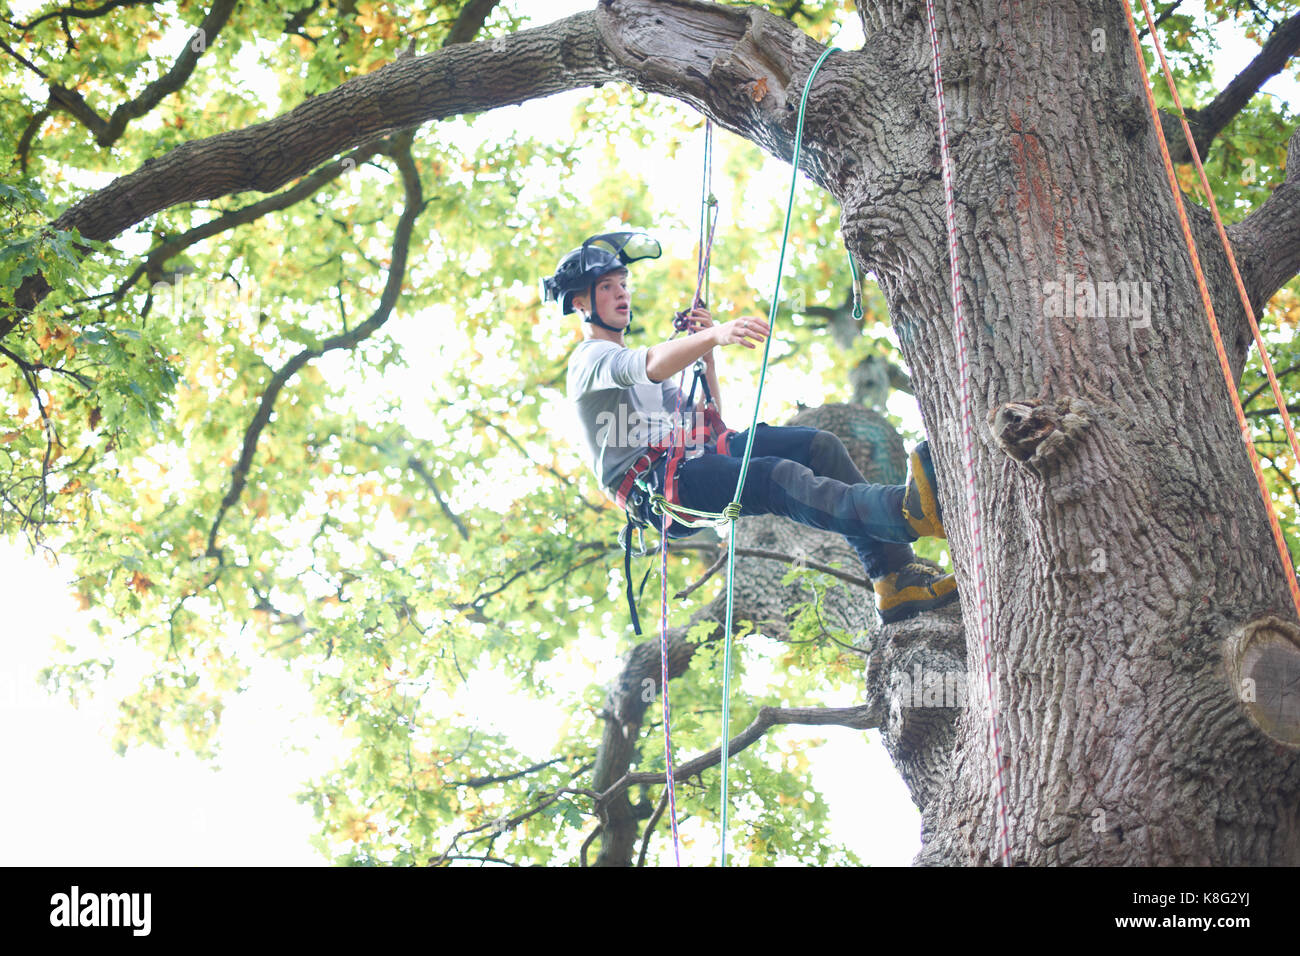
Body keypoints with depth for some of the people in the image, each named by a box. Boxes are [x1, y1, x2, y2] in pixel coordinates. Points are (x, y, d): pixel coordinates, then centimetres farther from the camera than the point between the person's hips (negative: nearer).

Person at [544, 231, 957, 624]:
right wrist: (714, 335, -38)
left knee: (818, 445, -10)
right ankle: (907, 510, -58)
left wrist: (706, 356, 13)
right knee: (778, 476, -33)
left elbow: (706, 420, 27)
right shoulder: (590, 359, 3)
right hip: (651, 483, -9)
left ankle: (897, 577, -23)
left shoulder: (627, 361, 33)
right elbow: (649, 366, -22)